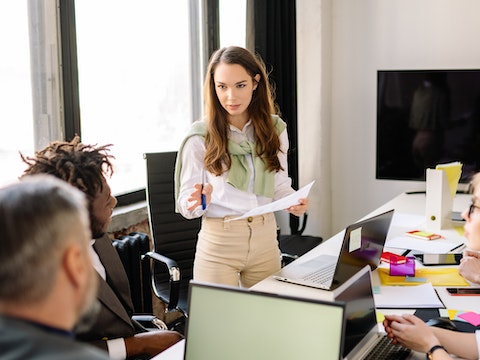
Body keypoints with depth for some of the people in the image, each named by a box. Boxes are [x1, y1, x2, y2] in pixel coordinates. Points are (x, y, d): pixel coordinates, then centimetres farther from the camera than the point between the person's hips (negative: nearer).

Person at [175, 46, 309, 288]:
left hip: (266, 240, 3)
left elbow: (280, 186, 11)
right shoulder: (199, 138, -8)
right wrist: (201, 201, -27)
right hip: (218, 243, -3)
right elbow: (185, 205, -5)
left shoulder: (274, 129, 2)